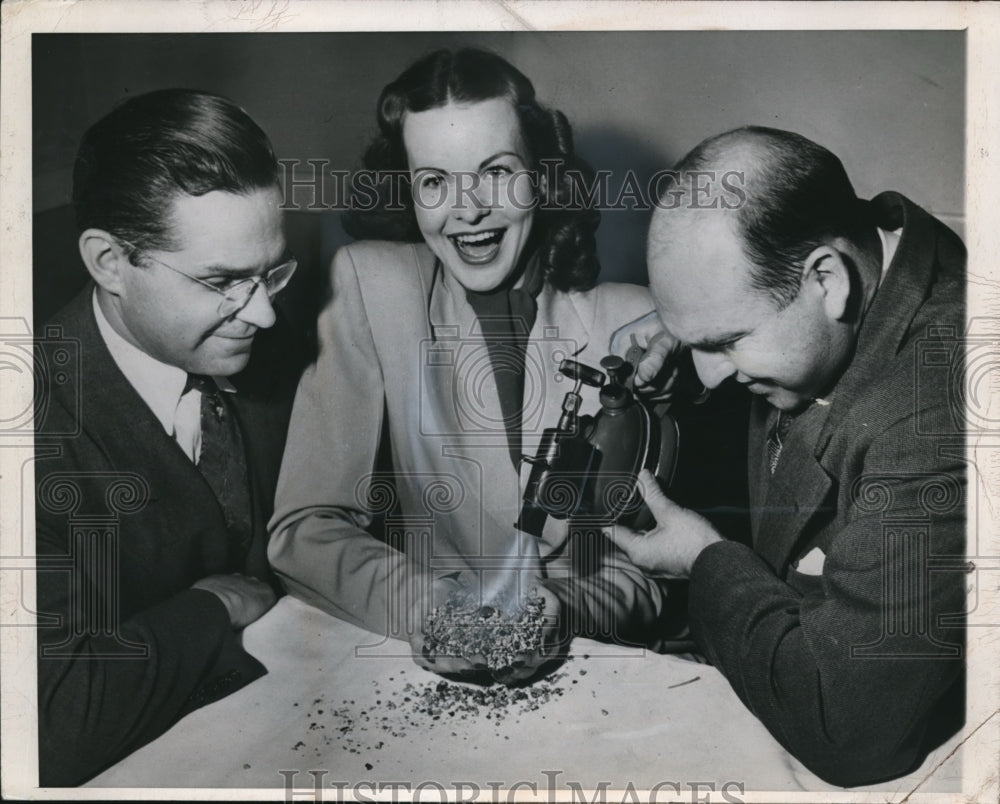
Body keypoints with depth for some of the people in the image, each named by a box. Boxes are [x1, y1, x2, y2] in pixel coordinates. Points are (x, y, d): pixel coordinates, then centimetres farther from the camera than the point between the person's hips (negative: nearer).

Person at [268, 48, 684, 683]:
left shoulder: (633, 321, -2)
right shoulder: (371, 284, -4)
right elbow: (305, 528, -7)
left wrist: (567, 610, -18)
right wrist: (424, 611, -24)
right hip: (422, 674, 0)